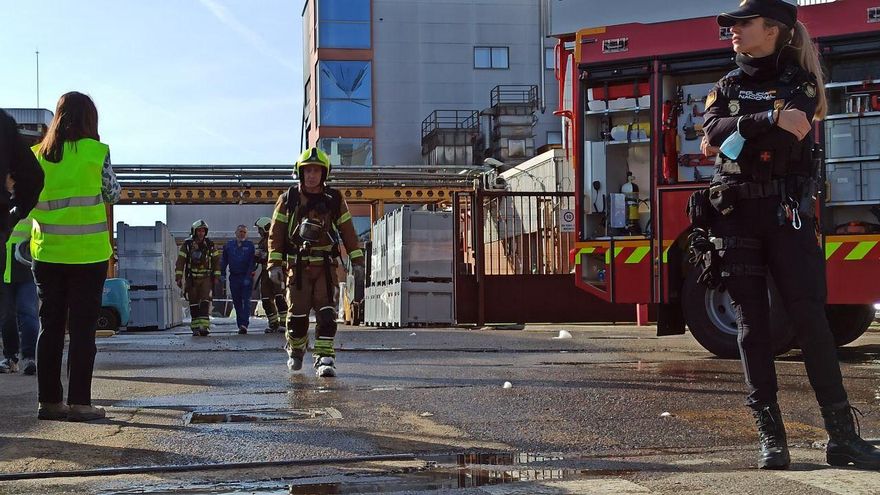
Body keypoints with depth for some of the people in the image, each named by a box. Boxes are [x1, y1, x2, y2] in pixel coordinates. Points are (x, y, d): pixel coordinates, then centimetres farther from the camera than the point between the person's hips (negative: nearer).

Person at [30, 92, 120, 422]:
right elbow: (112, 195, 2)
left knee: (50, 327, 9)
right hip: (88, 252, -4)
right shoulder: (96, 151, -8)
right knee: (82, 329, 0)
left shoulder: (37, 154, 4)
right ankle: (79, 402, 0)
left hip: (47, 252, 4)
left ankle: (49, 400, 11)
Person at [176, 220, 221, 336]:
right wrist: (178, 277, -10)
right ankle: (195, 328, 9)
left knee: (205, 301, -14)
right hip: (191, 279, 0)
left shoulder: (210, 245, 3)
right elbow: (180, 261, -3)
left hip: (206, 278, 0)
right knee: (193, 304, 3)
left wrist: (216, 277, 2)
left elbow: (216, 260, 8)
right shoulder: (187, 245, -2)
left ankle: (204, 326, -19)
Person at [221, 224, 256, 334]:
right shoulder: (229, 245, 9)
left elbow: (252, 263, -3)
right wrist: (222, 276, 5)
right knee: (237, 302, 6)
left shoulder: (250, 246, 2)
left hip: (247, 277, -3)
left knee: (246, 301, -11)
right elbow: (223, 262, 13)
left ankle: (244, 324, -19)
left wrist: (248, 277, -11)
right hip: (234, 278, 3)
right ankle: (240, 325, 12)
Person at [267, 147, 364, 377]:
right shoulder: (288, 200, 5)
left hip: (326, 266, 0)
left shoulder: (334, 200, 8)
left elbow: (347, 231, 10)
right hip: (297, 266, 0)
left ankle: (325, 358, -11)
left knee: (326, 313, -11)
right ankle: (295, 350, 28)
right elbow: (276, 233, 3)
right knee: (297, 314, 3)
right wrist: (274, 263, -5)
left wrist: (357, 259, 5)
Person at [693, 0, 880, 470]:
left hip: (788, 215, -2)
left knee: (811, 319, -6)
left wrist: (737, 135, -8)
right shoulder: (726, 88, 14)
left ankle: (842, 435, -5)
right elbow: (713, 132, -8)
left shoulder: (802, 83, 5)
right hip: (735, 218, 2)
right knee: (752, 325, 0)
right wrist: (770, 119, -16)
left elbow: (763, 139, -16)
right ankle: (770, 435, 5)